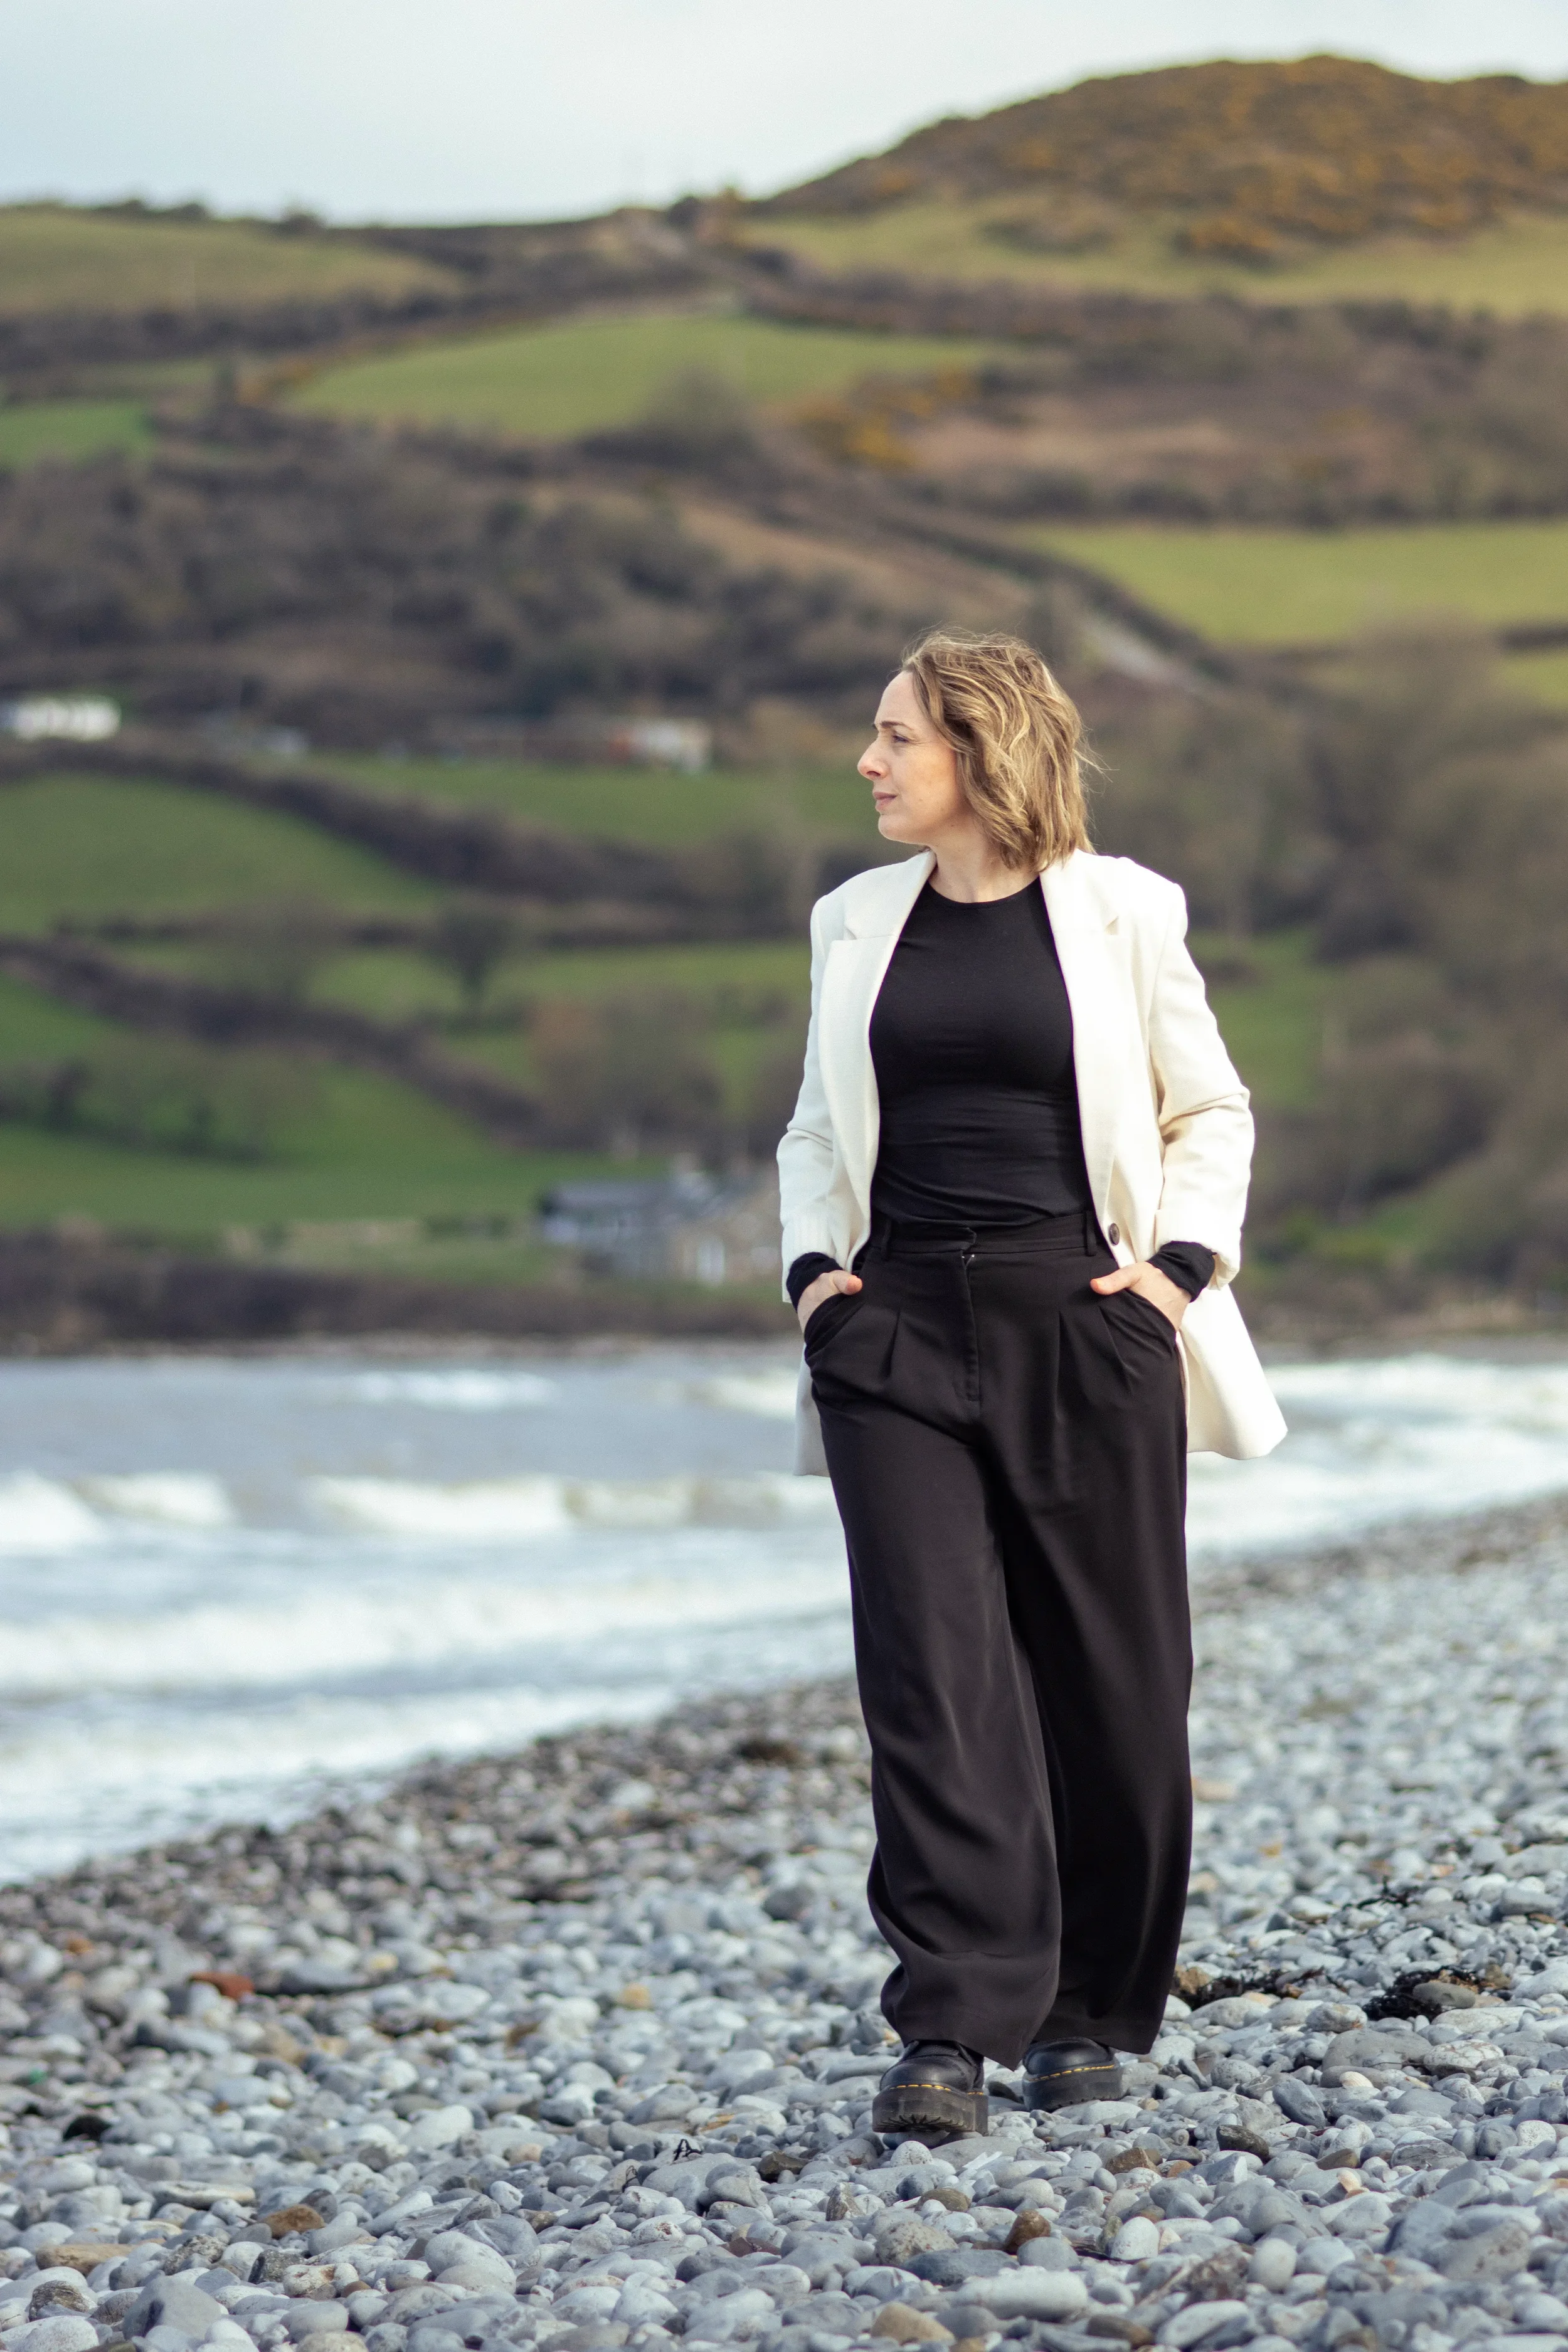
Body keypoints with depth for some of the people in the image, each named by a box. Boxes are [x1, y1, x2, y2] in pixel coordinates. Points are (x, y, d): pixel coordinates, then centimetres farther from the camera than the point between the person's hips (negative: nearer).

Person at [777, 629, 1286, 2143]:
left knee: (1109, 1678, 4)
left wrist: (1183, 1264, -4)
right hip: (900, 1334, 2)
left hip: (1086, 1327, -2)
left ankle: (1092, 2014, 19)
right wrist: (813, 1264, 4)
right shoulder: (858, 924, 12)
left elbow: (1211, 1111, 9)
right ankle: (951, 2030, -11)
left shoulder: (1119, 912, 2)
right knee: (931, 1673, -9)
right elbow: (818, 1131, 21)